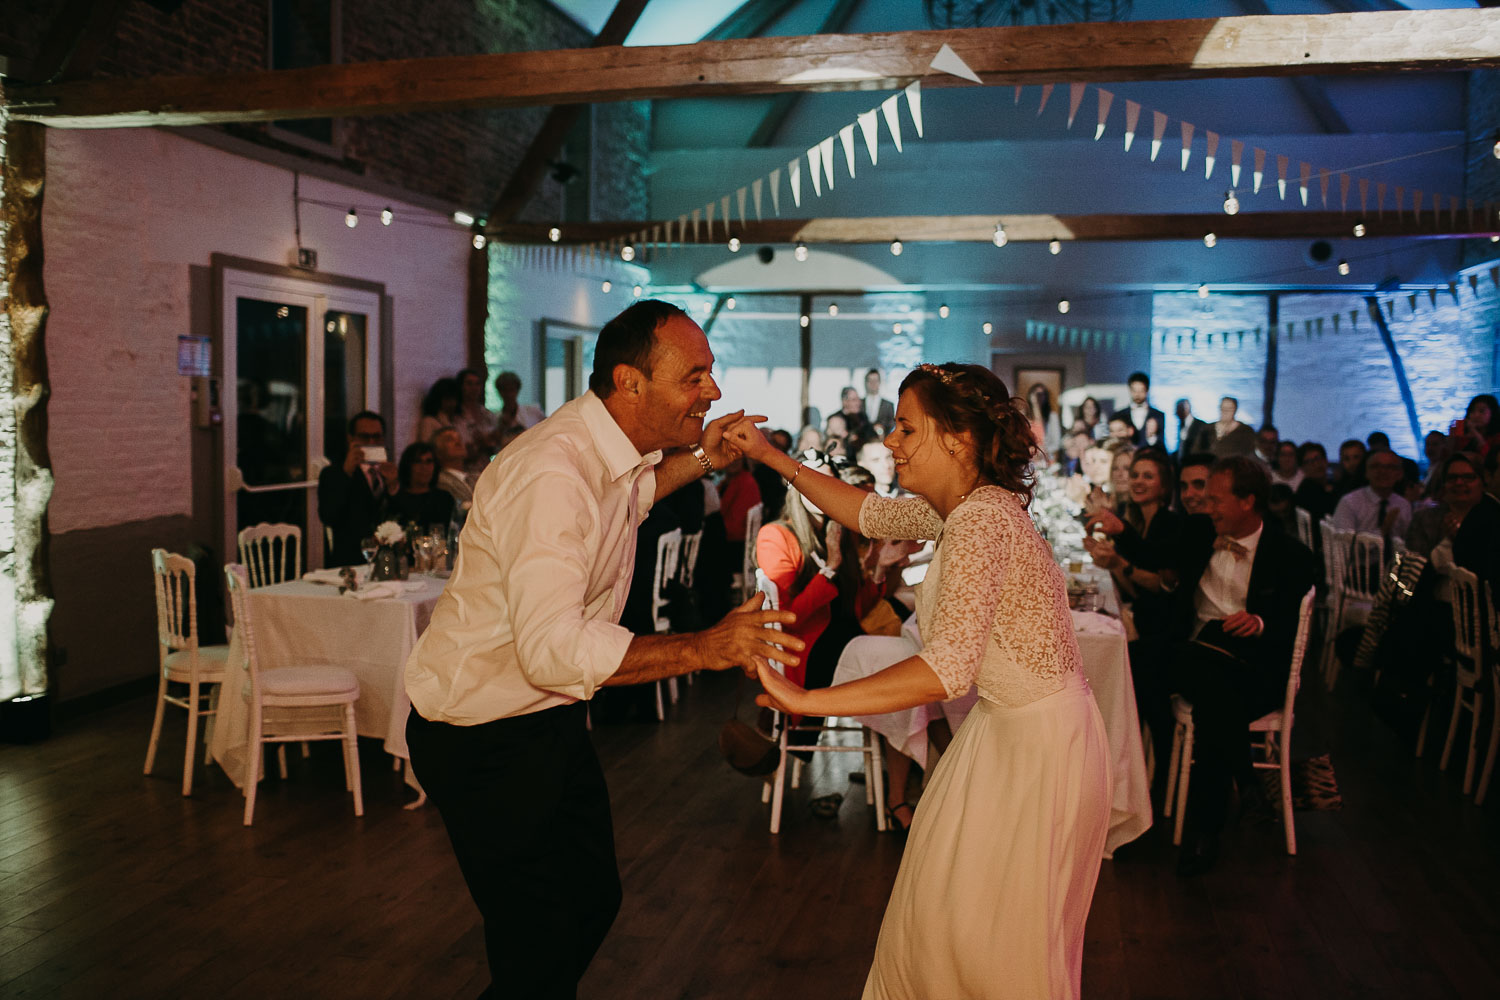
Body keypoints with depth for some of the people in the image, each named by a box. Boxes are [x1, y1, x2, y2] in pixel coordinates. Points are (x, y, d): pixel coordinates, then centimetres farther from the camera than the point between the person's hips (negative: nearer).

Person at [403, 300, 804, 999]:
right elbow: (553, 647, -38)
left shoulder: (615, 446, 1)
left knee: (593, 899, 17)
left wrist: (697, 461, 11)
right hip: (485, 736, -9)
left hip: (552, 718, 9)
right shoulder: (551, 475, -30)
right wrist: (706, 647, -42)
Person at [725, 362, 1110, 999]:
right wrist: (770, 456, 12)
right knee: (941, 912, 19)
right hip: (1008, 726, 9)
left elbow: (948, 667, -37)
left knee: (991, 935, 8)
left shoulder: (980, 518, -27)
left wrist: (807, 701, -37)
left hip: (1041, 743, -9)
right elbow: (871, 515, 16)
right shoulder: (961, 506, 2)